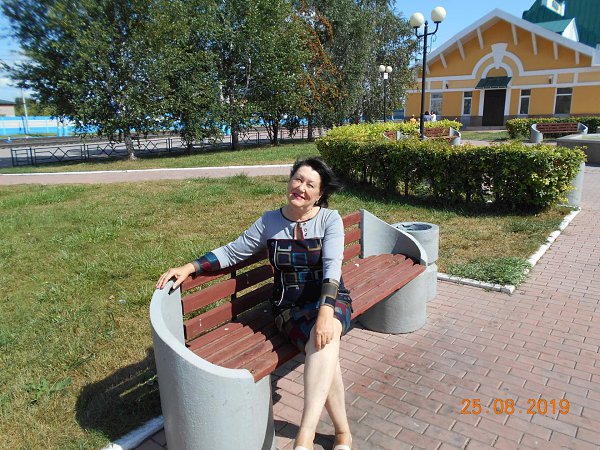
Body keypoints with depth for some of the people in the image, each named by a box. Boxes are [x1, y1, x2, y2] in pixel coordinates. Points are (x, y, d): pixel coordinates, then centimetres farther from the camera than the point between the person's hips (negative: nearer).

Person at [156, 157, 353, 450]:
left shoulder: (330, 219, -2)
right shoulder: (270, 221, 5)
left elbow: (333, 265, -16)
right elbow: (233, 252, 6)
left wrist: (326, 311, -31)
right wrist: (189, 267, -6)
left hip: (331, 301, -1)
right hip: (289, 308, 1)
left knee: (325, 339, -36)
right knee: (323, 349, -29)